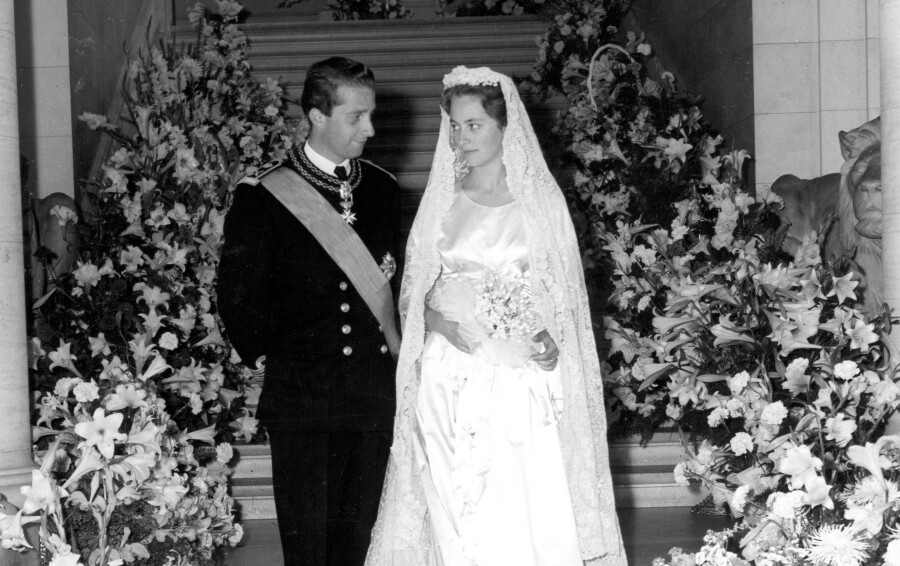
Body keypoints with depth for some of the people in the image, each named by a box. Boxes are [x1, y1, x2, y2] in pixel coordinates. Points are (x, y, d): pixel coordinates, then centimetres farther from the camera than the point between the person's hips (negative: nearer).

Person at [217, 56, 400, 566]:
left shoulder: (383, 189, 10)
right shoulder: (263, 196, -4)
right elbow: (239, 295, 0)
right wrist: (266, 349, 1)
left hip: (373, 395, 4)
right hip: (300, 397, -4)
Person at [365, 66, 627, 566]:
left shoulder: (541, 200, 5)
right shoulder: (439, 202, 9)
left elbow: (562, 294, 10)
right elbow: (412, 295, 11)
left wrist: (550, 342, -9)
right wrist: (442, 322, -10)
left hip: (524, 382, -1)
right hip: (451, 386, 1)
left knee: (532, 518, -6)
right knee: (455, 519, -3)